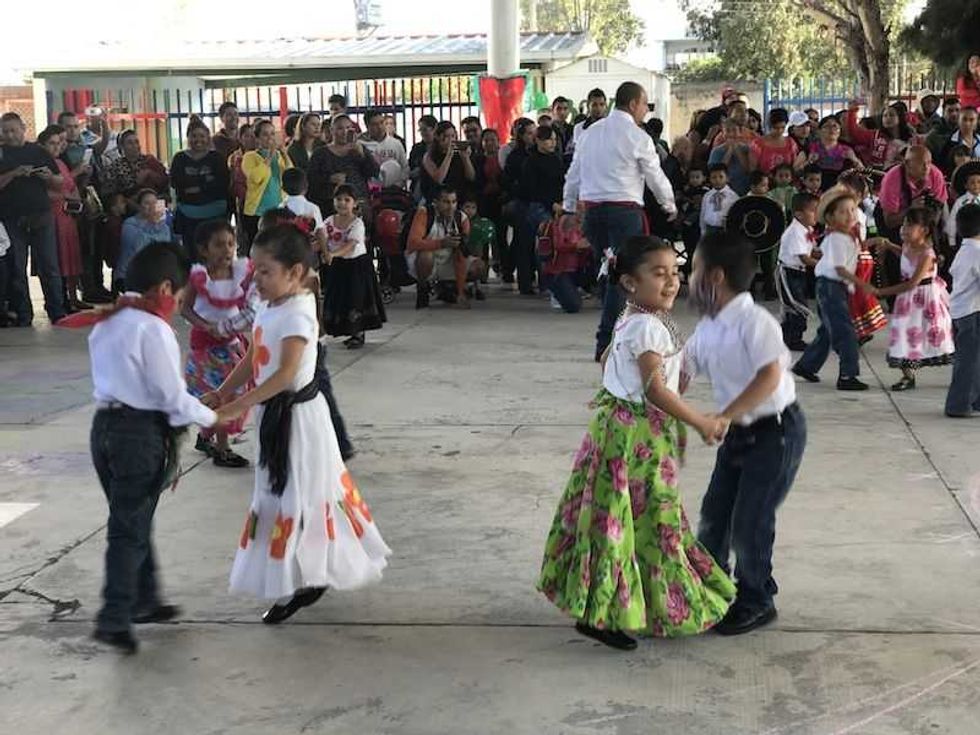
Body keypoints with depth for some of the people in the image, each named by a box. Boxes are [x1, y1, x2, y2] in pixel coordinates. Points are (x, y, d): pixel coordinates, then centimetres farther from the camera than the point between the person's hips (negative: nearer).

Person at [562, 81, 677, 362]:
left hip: (592, 209, 7)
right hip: (624, 210, -7)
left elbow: (574, 173, 18)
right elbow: (655, 176, 2)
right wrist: (670, 206, 18)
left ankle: (616, 332, 23)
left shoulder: (591, 131, 13)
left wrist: (570, 209, 27)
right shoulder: (637, 136, -5)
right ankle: (606, 343, -11)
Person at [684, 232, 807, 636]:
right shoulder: (707, 329, 4)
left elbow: (770, 376, -32)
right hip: (740, 432, 8)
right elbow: (680, 373, 11)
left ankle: (756, 601, 17)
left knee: (750, 520, -2)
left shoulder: (754, 322, -22)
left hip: (777, 431, -8)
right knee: (714, 512, 12)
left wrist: (723, 417, -36)